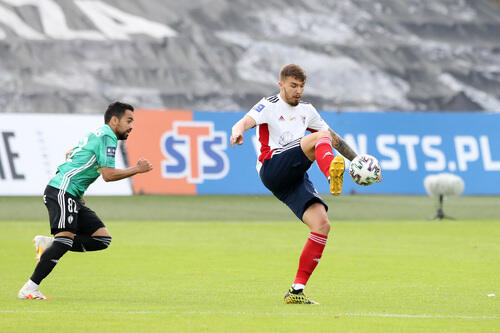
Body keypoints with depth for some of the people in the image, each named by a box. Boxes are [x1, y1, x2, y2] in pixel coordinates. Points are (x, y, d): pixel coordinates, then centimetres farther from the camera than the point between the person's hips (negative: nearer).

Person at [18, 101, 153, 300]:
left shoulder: (97, 134, 22)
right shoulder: (107, 137, -8)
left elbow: (70, 155, 34)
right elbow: (108, 175, -15)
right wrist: (137, 169, -5)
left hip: (73, 195, 10)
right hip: (61, 191, -10)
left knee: (103, 238, 2)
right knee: (65, 239, -23)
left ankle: (48, 244, 4)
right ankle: (29, 288, -24)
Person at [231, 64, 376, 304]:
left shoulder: (306, 111, 24)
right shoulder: (269, 106, 5)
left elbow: (335, 139, 33)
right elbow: (247, 121, -16)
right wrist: (237, 131, -39)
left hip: (295, 178, 6)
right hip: (272, 169, -6)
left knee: (321, 223, -13)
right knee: (319, 137, -25)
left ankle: (297, 291, -10)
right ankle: (332, 175, -60)